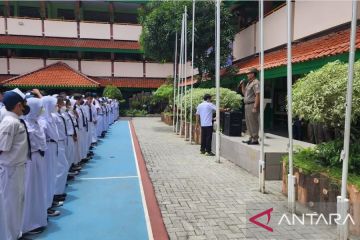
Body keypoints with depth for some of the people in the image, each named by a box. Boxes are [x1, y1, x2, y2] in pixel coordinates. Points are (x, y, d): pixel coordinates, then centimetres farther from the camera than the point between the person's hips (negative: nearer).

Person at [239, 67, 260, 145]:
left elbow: (258, 95, -19)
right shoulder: (249, 83, 19)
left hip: (252, 105, -10)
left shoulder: (256, 83, -11)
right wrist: (242, 86, 14)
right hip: (247, 105, 10)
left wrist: (255, 107, -23)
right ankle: (251, 138, 20)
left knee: (253, 122, -7)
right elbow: (244, 94, 27)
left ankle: (255, 139, -2)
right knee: (248, 123, 13)